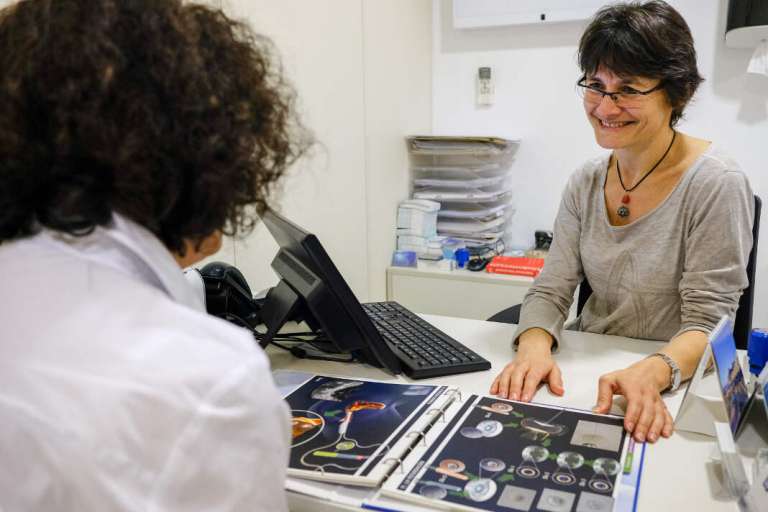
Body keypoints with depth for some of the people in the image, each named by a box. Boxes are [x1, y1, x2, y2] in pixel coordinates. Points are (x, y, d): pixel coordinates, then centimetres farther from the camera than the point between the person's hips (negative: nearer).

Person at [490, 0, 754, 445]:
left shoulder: (715, 184, -12)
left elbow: (707, 322, -14)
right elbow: (550, 290, -1)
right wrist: (535, 346, -22)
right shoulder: (586, 183, 2)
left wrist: (652, 374, -34)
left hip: (671, 391, -4)